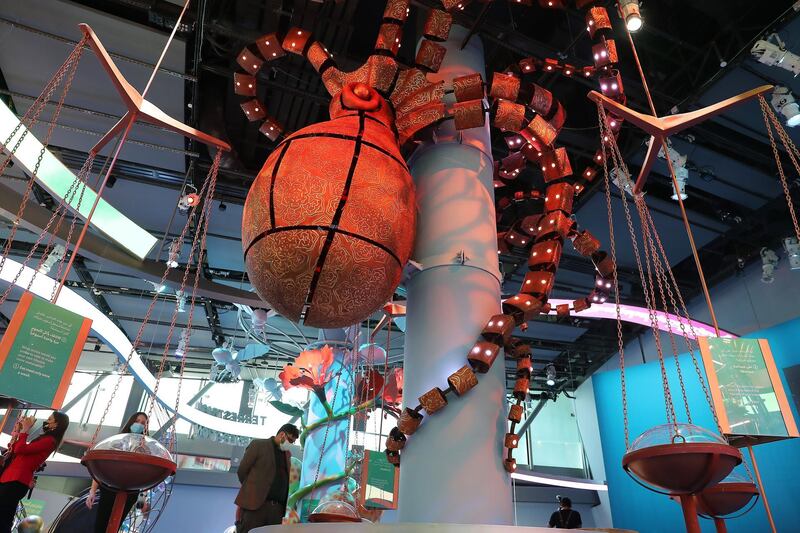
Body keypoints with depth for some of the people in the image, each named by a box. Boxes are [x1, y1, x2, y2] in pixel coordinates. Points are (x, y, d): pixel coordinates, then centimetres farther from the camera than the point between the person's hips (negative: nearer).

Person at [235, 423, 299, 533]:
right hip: (255, 505, -5)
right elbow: (241, 471, 1)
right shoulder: (258, 444, 2)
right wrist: (251, 489, 8)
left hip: (277, 509, 5)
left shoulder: (287, 454, 20)